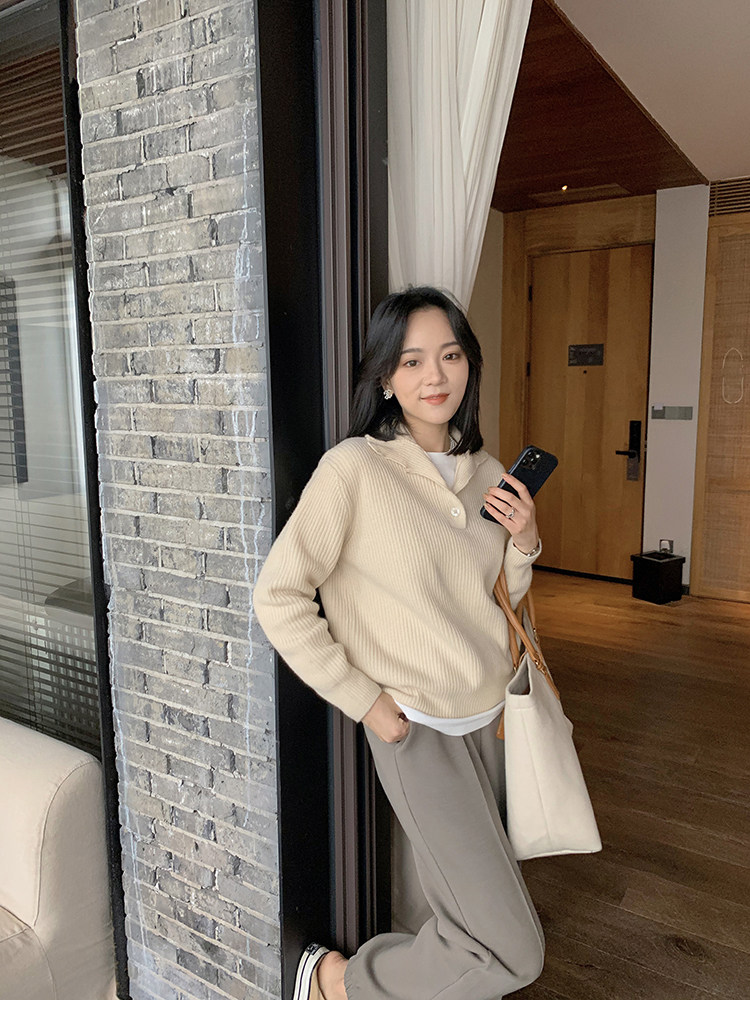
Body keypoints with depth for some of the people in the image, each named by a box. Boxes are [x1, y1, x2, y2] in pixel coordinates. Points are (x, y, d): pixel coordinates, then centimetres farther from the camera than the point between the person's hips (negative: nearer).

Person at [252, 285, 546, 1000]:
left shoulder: (485, 471, 3)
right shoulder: (354, 467, -17)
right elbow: (277, 596, -16)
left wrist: (524, 542, -6)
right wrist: (366, 700, -15)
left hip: (490, 718, 7)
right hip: (416, 728, -6)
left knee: (469, 903, 18)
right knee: (513, 950, -3)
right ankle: (339, 980, 19)